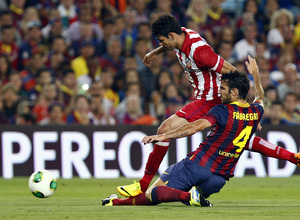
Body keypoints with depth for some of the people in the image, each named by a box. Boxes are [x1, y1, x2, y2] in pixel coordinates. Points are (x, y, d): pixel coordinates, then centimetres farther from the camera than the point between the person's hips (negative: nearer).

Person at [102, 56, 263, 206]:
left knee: (152, 193, -12)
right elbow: (260, 98, 31)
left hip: (199, 164, -7)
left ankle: (190, 196, -30)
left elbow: (195, 127, -25)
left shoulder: (223, 111, -13)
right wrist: (255, 74, 45)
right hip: (221, 178, 7)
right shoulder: (255, 113, 6)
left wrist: (163, 136, -27)